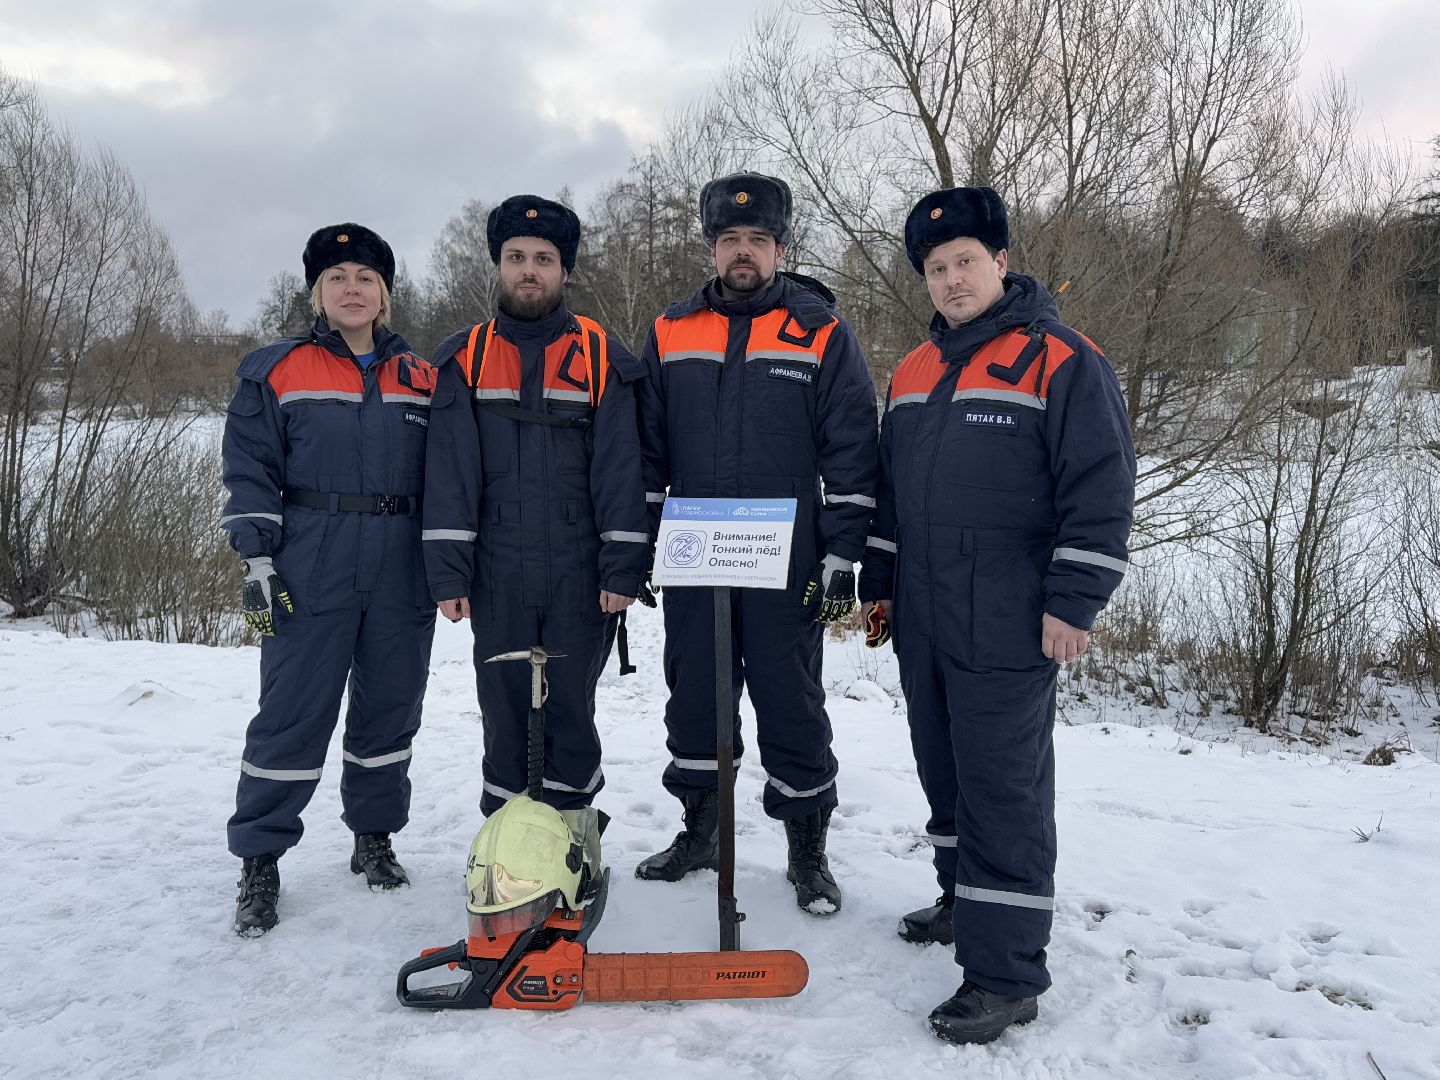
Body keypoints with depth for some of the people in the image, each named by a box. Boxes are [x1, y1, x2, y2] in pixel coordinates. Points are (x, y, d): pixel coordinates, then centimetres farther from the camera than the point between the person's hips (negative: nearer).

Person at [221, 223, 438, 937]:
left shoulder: (422, 380, 11)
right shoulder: (276, 372, 5)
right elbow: (250, 469, 1)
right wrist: (256, 558, -8)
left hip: (402, 576, 3)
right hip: (310, 573, -2)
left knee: (390, 710, 10)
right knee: (292, 716, -2)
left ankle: (374, 837, 27)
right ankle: (259, 858, 13)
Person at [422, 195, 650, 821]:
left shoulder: (601, 357, 5)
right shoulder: (465, 358, 8)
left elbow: (619, 468, 0)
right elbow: (449, 470, 2)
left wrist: (623, 567, -7)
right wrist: (447, 572, -5)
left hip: (580, 574, -1)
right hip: (496, 576, 1)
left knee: (572, 710, 6)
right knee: (504, 712, 8)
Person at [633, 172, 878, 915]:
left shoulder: (822, 332, 0)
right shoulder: (671, 332, 9)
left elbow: (851, 453, -2)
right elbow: (646, 448, 13)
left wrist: (841, 557, -7)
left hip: (787, 565, -3)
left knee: (791, 704, 5)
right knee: (694, 695, 12)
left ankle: (808, 850, 22)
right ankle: (700, 830, 31)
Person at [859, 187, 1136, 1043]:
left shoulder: (1064, 361, -7)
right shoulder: (914, 372, 15)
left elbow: (1101, 490, -12)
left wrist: (1073, 602, -16)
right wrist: (878, 581, 19)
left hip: (1009, 632, -7)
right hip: (923, 625, 7)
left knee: (1004, 789, -3)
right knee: (945, 775, 18)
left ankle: (1006, 975, 7)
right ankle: (967, 902, 38)